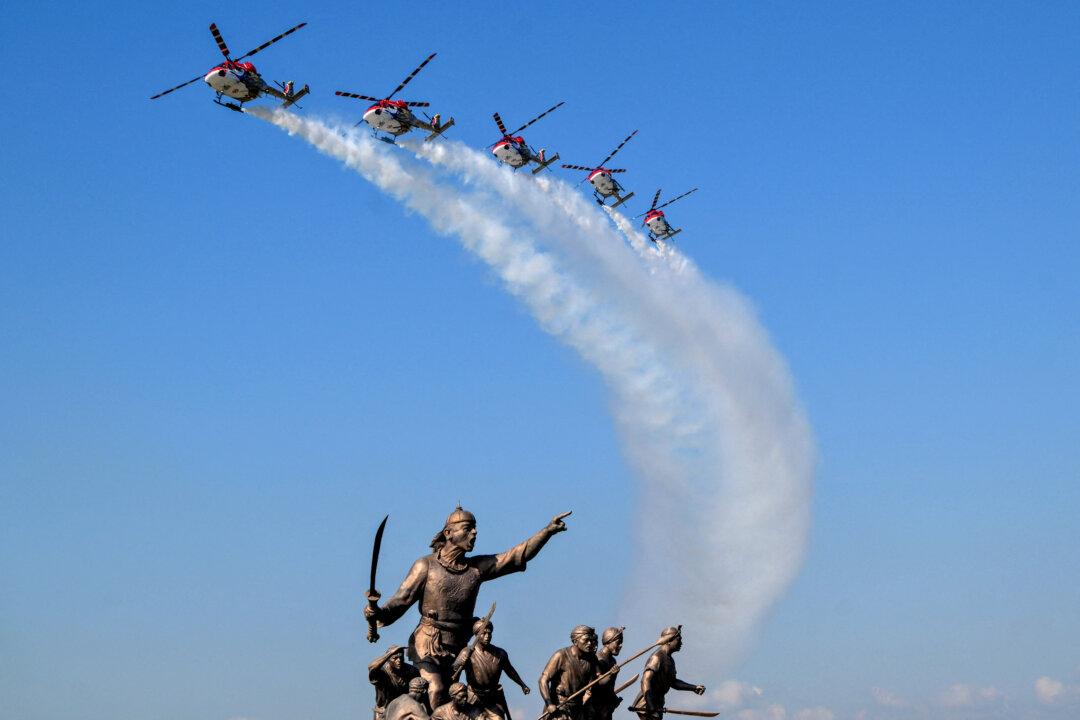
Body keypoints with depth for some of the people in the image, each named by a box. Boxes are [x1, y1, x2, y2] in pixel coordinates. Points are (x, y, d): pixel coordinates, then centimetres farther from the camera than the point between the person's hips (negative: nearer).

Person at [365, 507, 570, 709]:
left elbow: (518, 555, 6)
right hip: (427, 645, -5)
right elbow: (402, 599, -10)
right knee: (435, 689, -27)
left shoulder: (477, 567, 9)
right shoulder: (426, 565, -3)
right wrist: (378, 613, -31)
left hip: (455, 650, 5)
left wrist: (548, 530, -2)